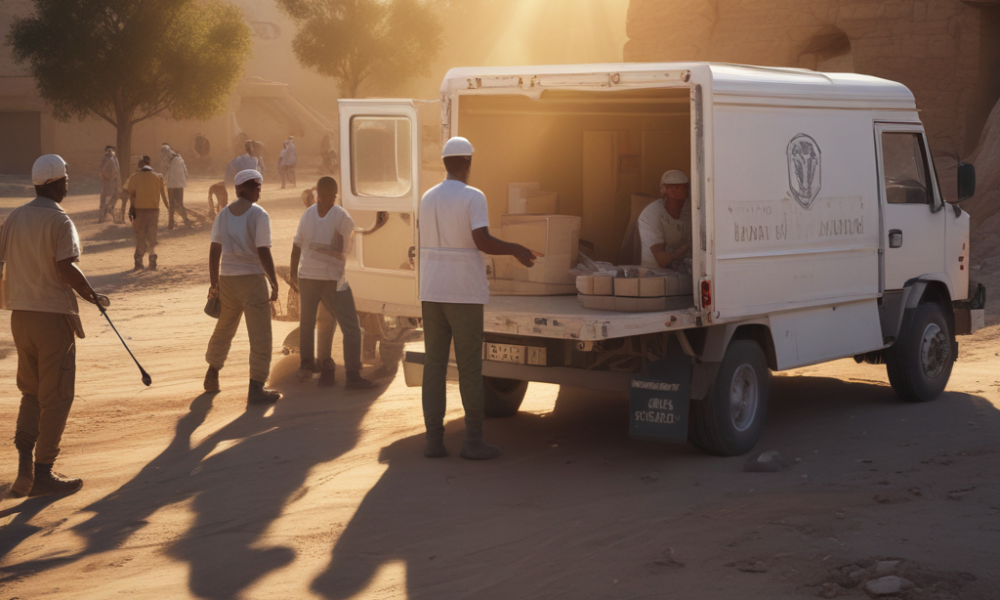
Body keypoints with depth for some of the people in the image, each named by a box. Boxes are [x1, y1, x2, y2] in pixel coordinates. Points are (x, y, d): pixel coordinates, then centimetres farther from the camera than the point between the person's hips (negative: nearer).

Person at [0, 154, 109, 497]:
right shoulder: (59, 221, -13)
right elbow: (66, 269, -22)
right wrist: (93, 296, -9)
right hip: (54, 315, -7)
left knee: (31, 392, 18)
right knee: (56, 396, 3)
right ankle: (43, 473, 6)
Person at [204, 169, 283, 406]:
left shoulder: (224, 214, 6)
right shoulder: (259, 215, -10)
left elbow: (214, 251, 6)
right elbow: (263, 253, -16)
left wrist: (214, 283, 14)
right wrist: (275, 283, -9)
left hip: (227, 279, 6)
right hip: (252, 279, -6)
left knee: (223, 330, 23)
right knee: (260, 335, -2)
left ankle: (212, 377, 36)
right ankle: (256, 389, -6)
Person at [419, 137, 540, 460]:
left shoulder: (427, 198, 10)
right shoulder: (473, 197, -9)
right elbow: (481, 240, -20)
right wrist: (516, 250, -6)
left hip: (431, 292, 5)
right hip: (464, 292, -5)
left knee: (434, 364, 7)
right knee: (469, 367, 2)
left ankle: (433, 438, 5)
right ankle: (474, 440, 5)